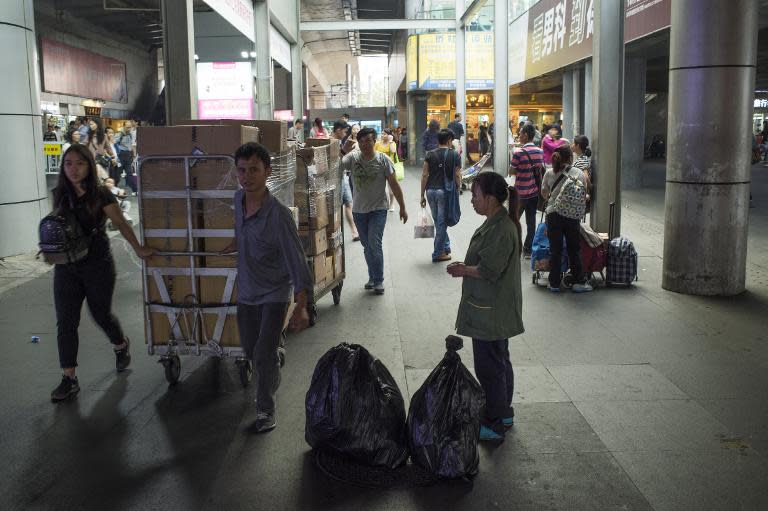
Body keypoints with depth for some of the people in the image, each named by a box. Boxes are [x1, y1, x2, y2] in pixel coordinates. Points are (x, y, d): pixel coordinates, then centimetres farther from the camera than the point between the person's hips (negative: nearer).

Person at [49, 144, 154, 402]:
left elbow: (121, 223, -12)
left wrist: (139, 248, -19)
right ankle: (69, 379, 7)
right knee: (65, 322, 0)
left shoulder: (101, 194, -11)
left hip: (98, 266, -4)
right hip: (66, 267, 4)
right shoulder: (60, 194, 2)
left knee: (101, 314, 11)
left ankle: (121, 345, 44)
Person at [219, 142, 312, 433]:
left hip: (274, 294, -6)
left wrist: (301, 308, -24)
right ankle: (272, 383, 45)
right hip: (246, 291, 7)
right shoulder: (239, 199, -6)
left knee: (264, 354, -10)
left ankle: (265, 410, 9)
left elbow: (297, 262, -23)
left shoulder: (278, 215, -26)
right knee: (250, 351, 17)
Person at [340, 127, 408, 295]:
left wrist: (402, 208, -1)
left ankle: (378, 280, -1)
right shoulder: (353, 158, -2)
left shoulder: (383, 160, -7)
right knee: (367, 246, 13)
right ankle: (373, 277, 28)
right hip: (359, 210, 3)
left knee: (374, 243, -13)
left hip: (378, 209, -3)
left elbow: (394, 185, -3)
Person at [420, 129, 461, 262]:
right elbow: (457, 176, -5)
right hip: (445, 191, -4)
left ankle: (446, 247, 29)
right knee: (442, 223, 4)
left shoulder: (430, 154, 4)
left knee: (438, 221, 18)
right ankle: (438, 254, 8)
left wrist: (422, 195, 6)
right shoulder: (454, 155, -3)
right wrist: (458, 189, 10)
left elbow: (424, 175, 2)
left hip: (430, 190, 4)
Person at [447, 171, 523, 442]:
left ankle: (493, 425, 11)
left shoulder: (501, 230, -24)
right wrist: (466, 266, 4)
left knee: (489, 366, 0)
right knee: (500, 362, 20)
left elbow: (489, 270, -26)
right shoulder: (498, 222, 8)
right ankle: (503, 413, 34)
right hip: (496, 311, 10)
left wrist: (463, 270, -10)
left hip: (490, 312, -10)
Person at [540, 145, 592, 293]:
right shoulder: (579, 173, -5)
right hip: (572, 215, 0)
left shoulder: (549, 173, -4)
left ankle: (554, 283, 12)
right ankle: (578, 282, 15)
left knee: (555, 250, 7)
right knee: (574, 249, 11)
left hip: (553, 214, 0)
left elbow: (544, 193, 10)